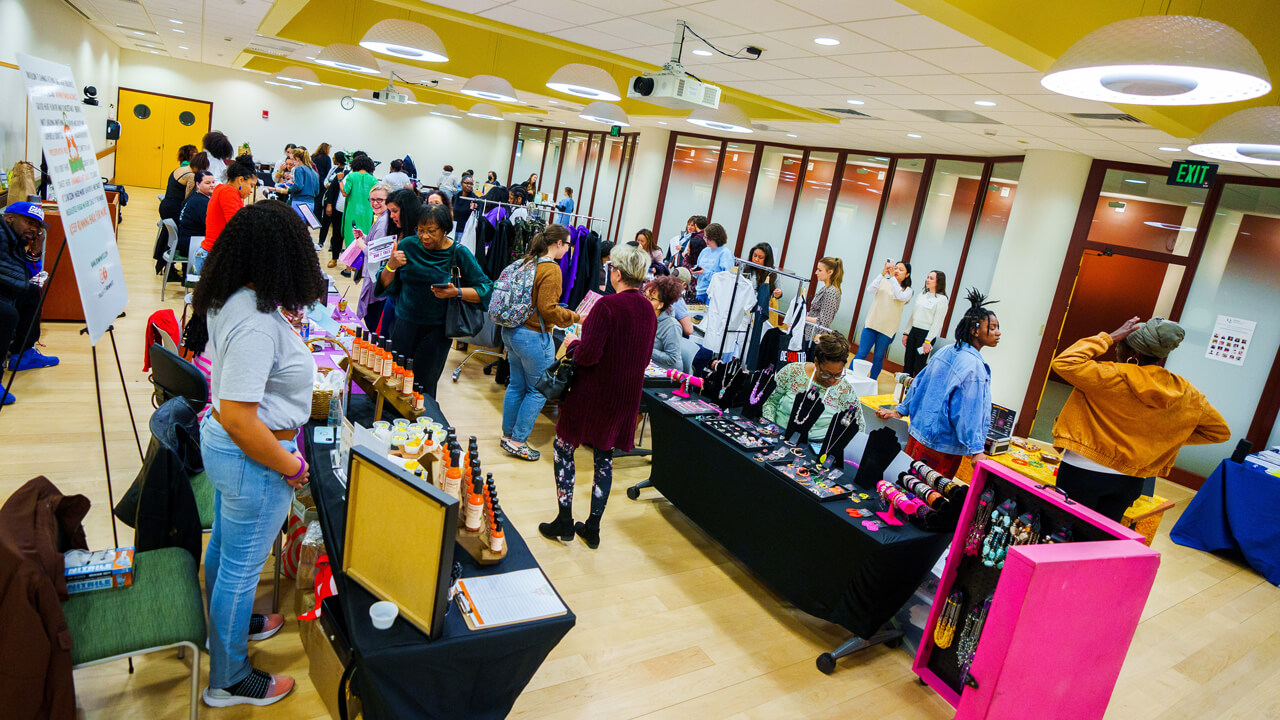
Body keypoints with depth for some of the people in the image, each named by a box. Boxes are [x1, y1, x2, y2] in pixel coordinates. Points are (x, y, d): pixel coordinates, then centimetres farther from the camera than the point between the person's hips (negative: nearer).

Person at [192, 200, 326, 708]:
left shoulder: (228, 299, -1)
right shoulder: (257, 322, -31)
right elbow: (237, 417, -32)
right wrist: (292, 467, -21)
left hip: (220, 445, 9)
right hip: (252, 460, -9)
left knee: (224, 546, 28)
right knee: (241, 567, 9)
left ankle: (227, 623, 53)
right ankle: (228, 681, 30)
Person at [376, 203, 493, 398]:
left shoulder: (459, 253, -6)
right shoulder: (408, 245, 0)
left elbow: (486, 288, -5)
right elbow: (386, 286, 7)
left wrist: (456, 292, -20)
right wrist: (391, 267, -13)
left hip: (437, 329, -2)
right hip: (405, 323, 3)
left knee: (424, 384, 1)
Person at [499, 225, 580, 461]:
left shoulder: (526, 262, 8)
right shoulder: (550, 269, -17)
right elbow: (548, 309, -21)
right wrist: (576, 318, -11)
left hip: (511, 332, 9)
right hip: (534, 336, -9)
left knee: (517, 385, 19)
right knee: (539, 390, 5)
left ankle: (507, 435, 29)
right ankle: (517, 441, 10)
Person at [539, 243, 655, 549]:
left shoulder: (607, 305, -19)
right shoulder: (649, 309, 3)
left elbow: (587, 355, -23)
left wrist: (572, 344, -1)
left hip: (593, 393, -6)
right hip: (626, 397, 6)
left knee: (564, 447, 12)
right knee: (605, 457, 16)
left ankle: (565, 522, 17)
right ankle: (593, 527, 24)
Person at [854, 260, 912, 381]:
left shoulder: (907, 290, 5)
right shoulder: (884, 282, 8)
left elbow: (901, 297, -18)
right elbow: (871, 289, -10)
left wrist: (892, 276, -20)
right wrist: (883, 273, -21)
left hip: (887, 329, 0)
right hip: (871, 323, 0)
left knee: (878, 357, 6)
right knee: (861, 353, -3)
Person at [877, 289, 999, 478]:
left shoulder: (946, 351, 6)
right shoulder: (974, 366, -18)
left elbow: (920, 383, 12)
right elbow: (969, 413, -20)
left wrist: (900, 411, 19)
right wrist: (976, 451, -18)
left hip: (918, 434, 8)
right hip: (944, 446, -7)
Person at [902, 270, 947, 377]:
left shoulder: (942, 299, -6)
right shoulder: (921, 295, 14)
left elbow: (937, 322, -11)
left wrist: (928, 341, -16)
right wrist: (906, 333, 12)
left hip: (926, 334, -6)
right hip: (913, 331, 6)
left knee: (918, 367, -4)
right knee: (907, 364, 7)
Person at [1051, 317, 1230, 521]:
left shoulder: (1114, 378, -18)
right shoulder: (1185, 393, 2)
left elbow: (1063, 363, -16)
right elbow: (1220, 432, 12)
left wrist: (1108, 338, -10)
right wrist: (1167, 438, 13)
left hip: (1083, 473, -6)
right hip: (1131, 481, 6)